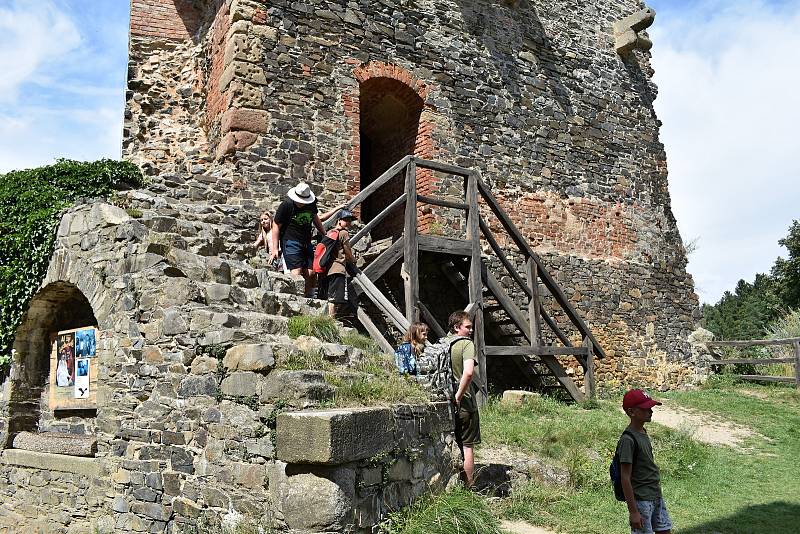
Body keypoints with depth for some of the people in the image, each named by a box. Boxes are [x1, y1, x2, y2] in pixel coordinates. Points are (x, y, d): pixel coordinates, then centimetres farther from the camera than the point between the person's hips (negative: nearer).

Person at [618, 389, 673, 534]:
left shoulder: (643, 432, 6)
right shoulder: (628, 440, -21)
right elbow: (625, 478, -20)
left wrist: (657, 492, 20)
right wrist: (633, 511, -19)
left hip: (656, 496, 9)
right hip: (641, 500, -8)